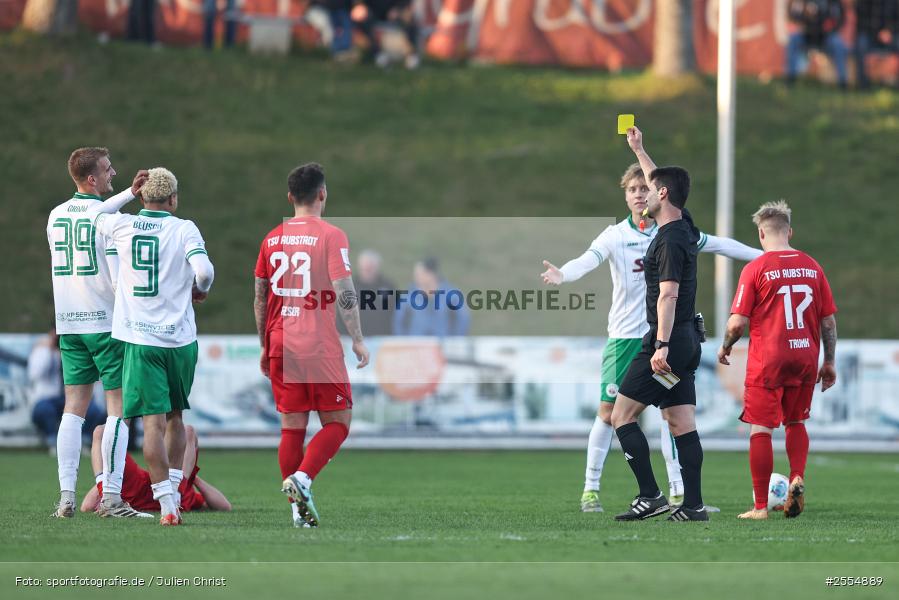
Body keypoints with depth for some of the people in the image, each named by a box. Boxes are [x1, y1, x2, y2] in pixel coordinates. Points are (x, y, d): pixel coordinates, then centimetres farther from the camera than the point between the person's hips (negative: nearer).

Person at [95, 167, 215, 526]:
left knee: (153, 420, -5)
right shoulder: (183, 229, -3)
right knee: (174, 417, 19)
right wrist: (200, 290, 5)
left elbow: (96, 217, 22)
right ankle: (173, 492, 23)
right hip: (180, 338, 0)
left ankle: (167, 505, -13)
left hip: (140, 339, 0)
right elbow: (204, 271, -16)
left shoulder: (122, 225, 1)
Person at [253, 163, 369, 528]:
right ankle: (302, 478, -17)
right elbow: (344, 292, -14)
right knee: (337, 422, 4)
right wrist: (358, 340, -7)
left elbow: (260, 298, 13)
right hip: (320, 347, -5)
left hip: (280, 345, 5)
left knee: (292, 426, 8)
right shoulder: (331, 236, -7)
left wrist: (265, 347, 21)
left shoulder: (272, 239, 9)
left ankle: (299, 509, 6)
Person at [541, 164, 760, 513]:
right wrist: (562, 275, -44)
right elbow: (588, 260, -23)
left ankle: (678, 491, 7)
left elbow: (719, 245, 11)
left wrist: (766, 257, 13)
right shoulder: (615, 236, -6)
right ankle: (591, 488, 5)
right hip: (624, 336, -2)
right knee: (609, 410, -4)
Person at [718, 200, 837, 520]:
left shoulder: (755, 269, -7)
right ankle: (797, 478, -2)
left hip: (767, 361, -4)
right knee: (795, 421, 22)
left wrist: (725, 348, 11)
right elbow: (829, 319, 7)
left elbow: (738, 322, -8)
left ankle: (760, 506, 1)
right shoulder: (811, 266, 5)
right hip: (806, 358, 4)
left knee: (760, 429, 1)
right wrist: (829, 362, 15)